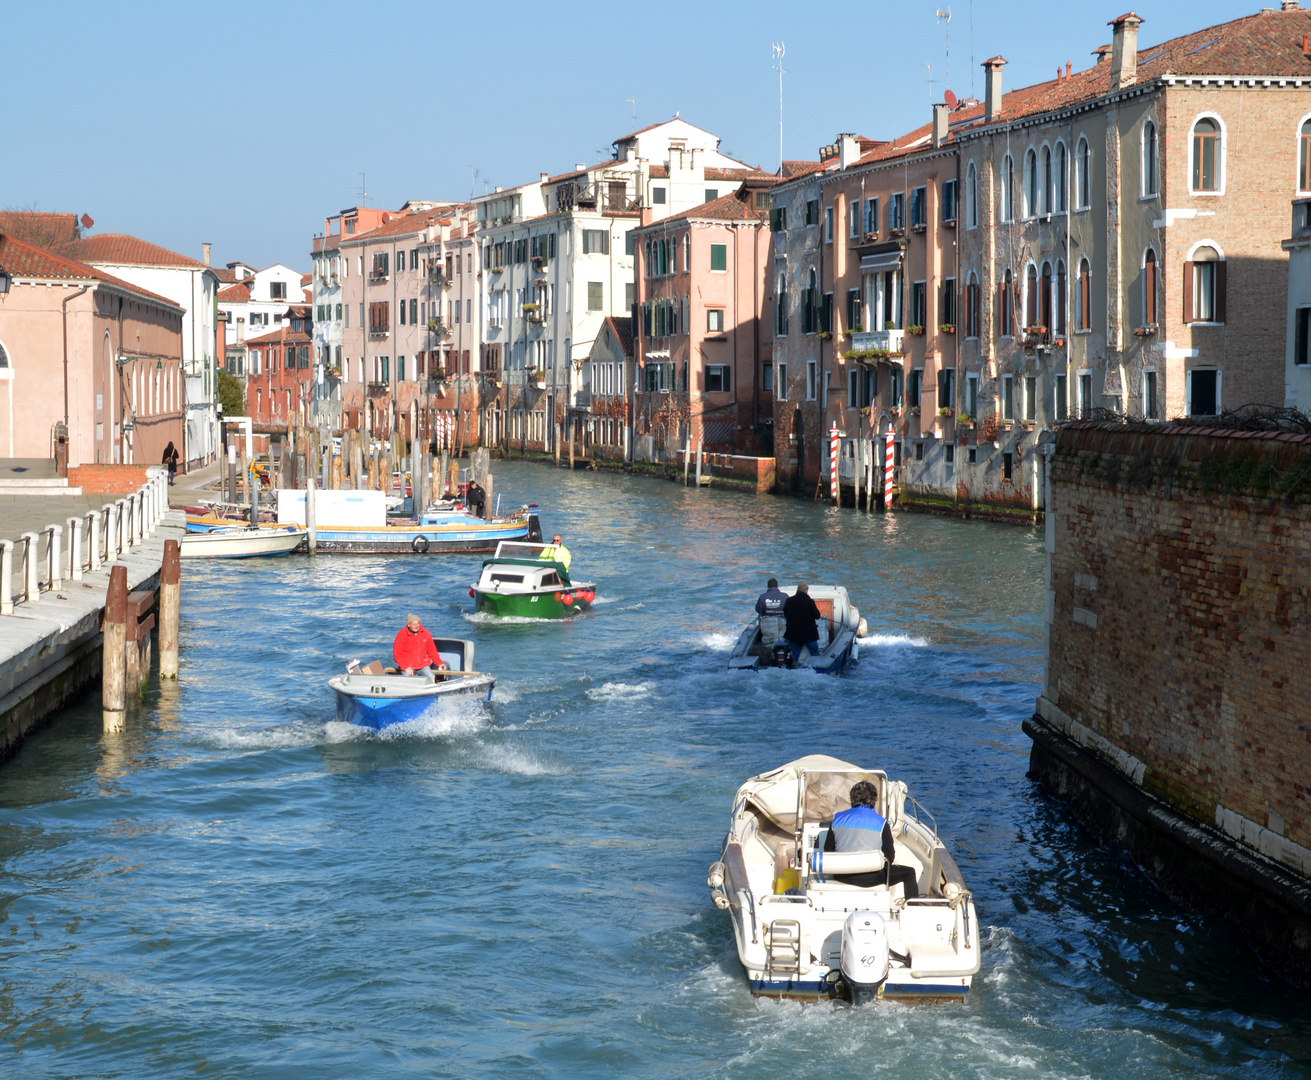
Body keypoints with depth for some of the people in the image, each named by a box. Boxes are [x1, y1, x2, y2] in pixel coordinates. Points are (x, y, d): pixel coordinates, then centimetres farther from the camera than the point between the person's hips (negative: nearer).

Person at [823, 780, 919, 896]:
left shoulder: (837, 818, 3)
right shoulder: (881, 823, -6)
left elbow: (828, 849, 8)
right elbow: (889, 858, -3)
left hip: (841, 877, 4)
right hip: (868, 877, -4)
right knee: (909, 872, 12)